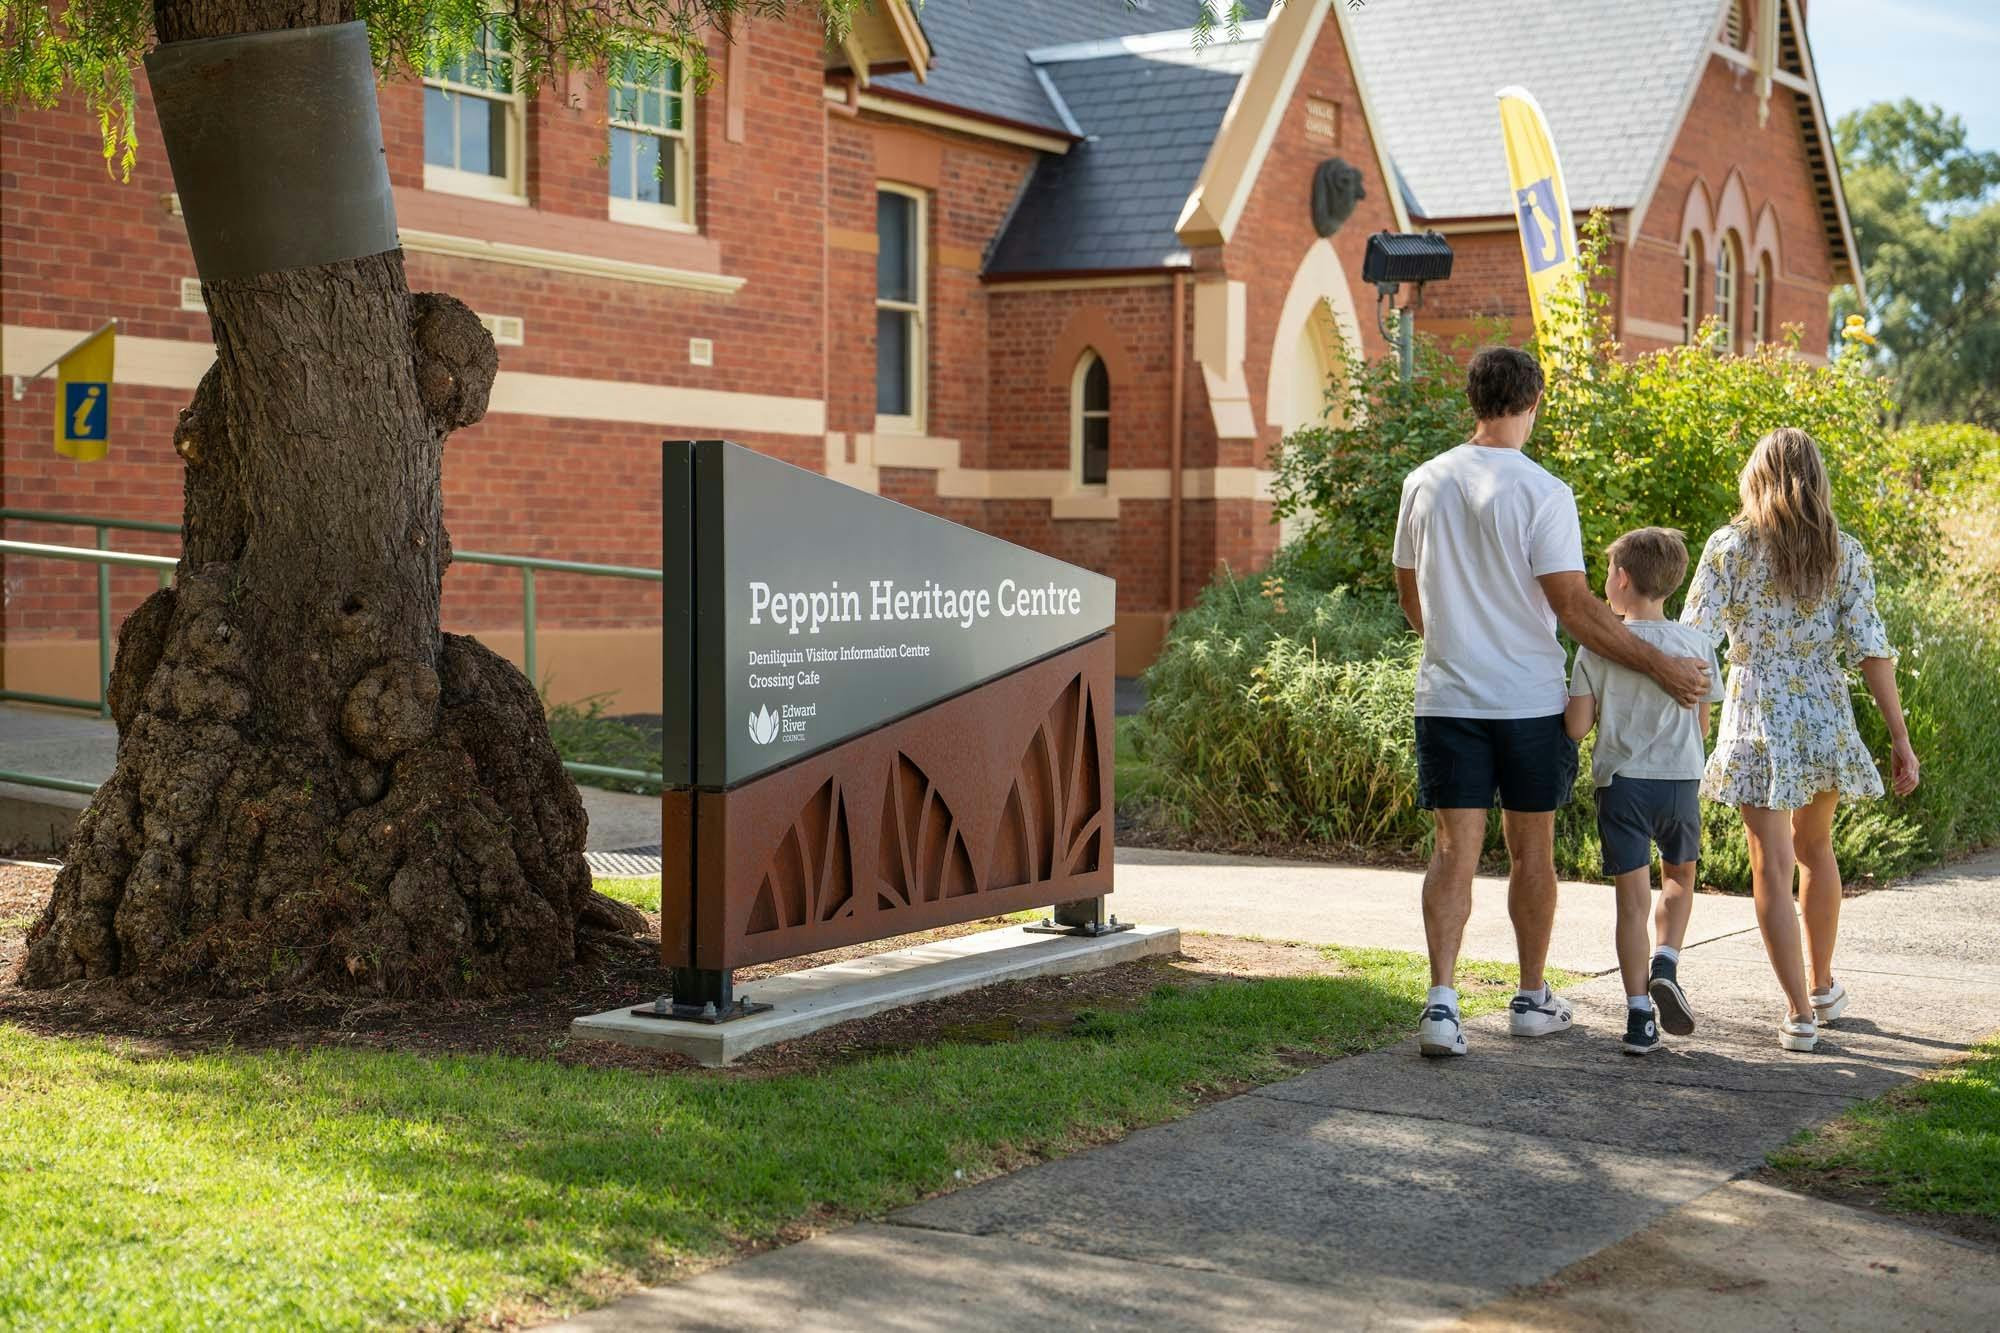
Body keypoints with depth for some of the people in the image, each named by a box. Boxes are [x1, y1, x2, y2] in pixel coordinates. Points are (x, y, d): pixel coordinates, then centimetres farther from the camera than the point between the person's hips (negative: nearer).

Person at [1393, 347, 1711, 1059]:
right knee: (1531, 851, 11)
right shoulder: (1542, 492, -12)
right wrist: (1660, 665, -7)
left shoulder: (1424, 483, 4)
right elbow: (1574, 607, -14)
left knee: (1455, 847, 2)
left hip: (1447, 698, 3)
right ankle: (1533, 999, 23)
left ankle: (1441, 1001, -10)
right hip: (1529, 700, -3)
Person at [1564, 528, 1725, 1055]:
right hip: (1681, 780, 2)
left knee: (1633, 897, 3)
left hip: (1621, 781, -1)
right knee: (1679, 877, 24)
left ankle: (1639, 1014, 1)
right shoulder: (1696, 645, -2)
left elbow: (1576, 728, -10)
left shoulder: (1598, 646, -8)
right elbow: (1702, 726, 4)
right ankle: (1666, 965, 3)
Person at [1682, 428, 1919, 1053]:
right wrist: (1900, 738, 0)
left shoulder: (1730, 546, -5)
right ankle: (1823, 986, 36)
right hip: (1826, 718, 3)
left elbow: (1693, 640, -9)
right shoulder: (1845, 553, 1)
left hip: (1758, 721, -3)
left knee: (1773, 864, -1)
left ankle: (1800, 1013, -5)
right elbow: (1871, 649, -3)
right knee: (1815, 848, 23)